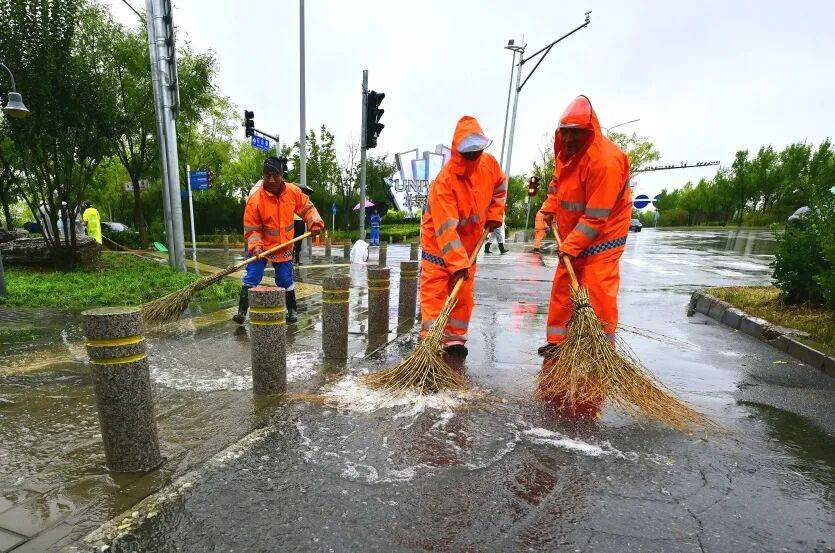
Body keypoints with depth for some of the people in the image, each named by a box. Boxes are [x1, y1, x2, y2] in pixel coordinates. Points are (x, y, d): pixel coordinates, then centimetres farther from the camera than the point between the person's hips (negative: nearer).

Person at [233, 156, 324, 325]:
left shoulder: (293, 191, -10)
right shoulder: (255, 198, -18)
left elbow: (307, 208, 4)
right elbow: (251, 227, -12)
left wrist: (315, 222, -13)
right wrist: (255, 246, -25)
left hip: (284, 246, 2)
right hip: (261, 246, -2)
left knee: (286, 281, 7)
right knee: (251, 278, -5)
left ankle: (292, 311, 25)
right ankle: (242, 312, 7)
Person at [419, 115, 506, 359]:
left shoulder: (489, 163, -9)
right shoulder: (445, 180, -28)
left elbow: (500, 186, 16)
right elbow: (445, 228, -32)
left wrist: (494, 215, 5)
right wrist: (458, 264, -35)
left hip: (469, 243, 6)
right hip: (438, 243, -5)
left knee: (463, 294, 10)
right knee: (434, 292, -6)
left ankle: (455, 339, 23)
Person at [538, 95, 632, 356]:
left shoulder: (605, 160, -24)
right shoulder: (566, 150, 2)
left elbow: (596, 216, -24)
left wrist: (571, 246, -22)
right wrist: (550, 207, 8)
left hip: (602, 236, -8)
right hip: (572, 236, 8)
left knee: (598, 291, -7)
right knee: (562, 286, 9)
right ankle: (557, 340, 20)